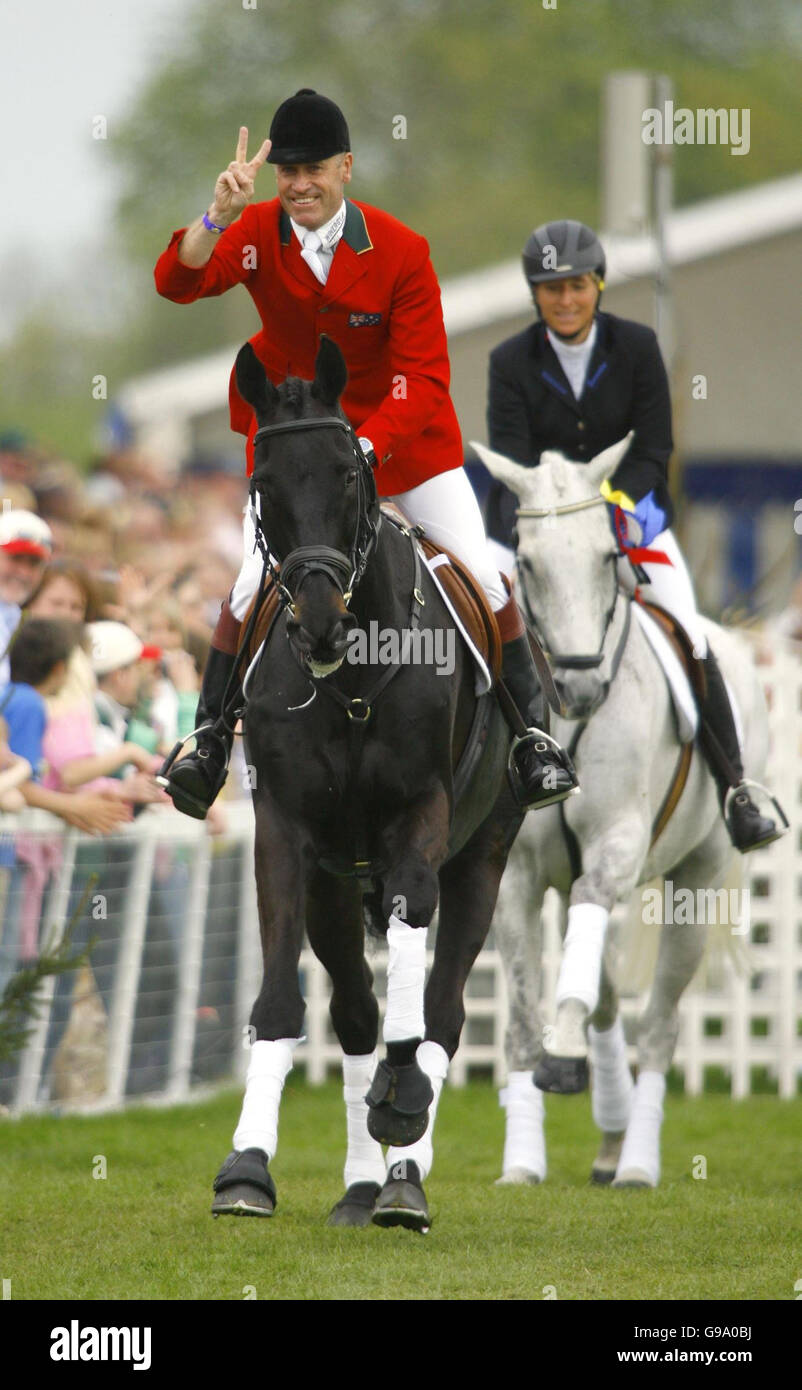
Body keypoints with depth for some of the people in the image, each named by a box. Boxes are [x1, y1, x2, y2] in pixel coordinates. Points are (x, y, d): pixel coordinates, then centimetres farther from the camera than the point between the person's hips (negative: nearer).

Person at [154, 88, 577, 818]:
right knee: (255, 586, -9)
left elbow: (424, 378, -21)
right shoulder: (257, 234, -14)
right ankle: (211, 739, 5)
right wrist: (219, 215, -48)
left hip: (401, 429, -1)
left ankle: (530, 730, 9)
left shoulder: (400, 251, -20)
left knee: (481, 578, -5)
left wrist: (365, 446, -35)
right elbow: (177, 281, -31)